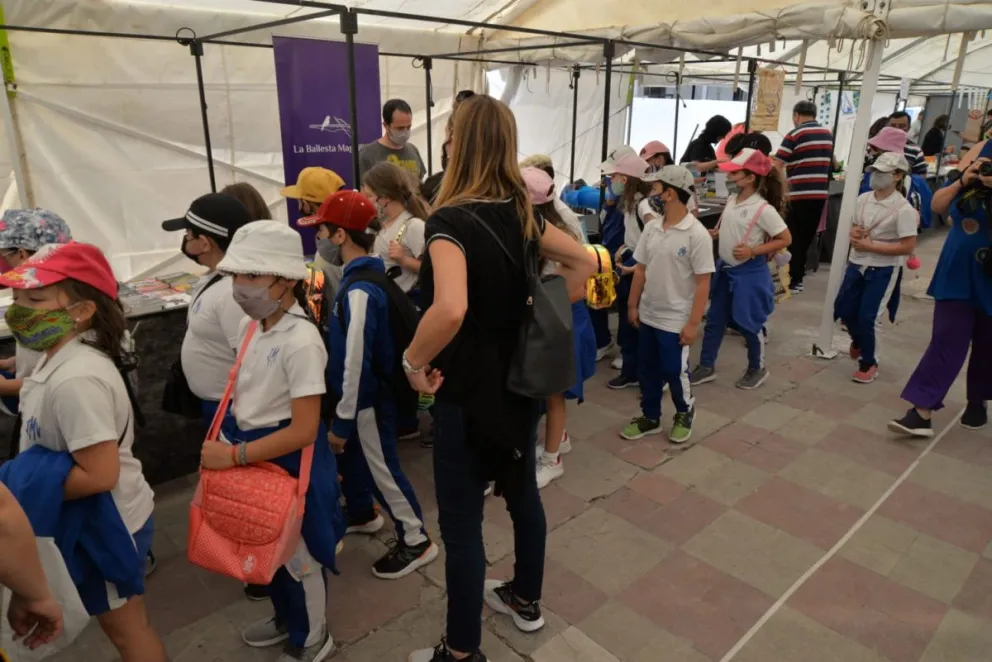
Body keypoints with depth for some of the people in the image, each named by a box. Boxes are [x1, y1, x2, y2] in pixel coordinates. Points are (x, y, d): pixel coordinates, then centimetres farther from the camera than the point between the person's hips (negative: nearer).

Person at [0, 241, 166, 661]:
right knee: (123, 624, 27)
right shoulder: (63, 358, 1)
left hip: (106, 522, -9)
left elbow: (99, 475, -30)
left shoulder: (76, 380, -31)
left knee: (125, 628, 13)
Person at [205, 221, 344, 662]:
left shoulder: (301, 341, -27)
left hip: (289, 463, -8)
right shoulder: (251, 325, 0)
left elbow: (303, 431, -28)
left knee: (299, 555, 14)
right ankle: (286, 618, 52)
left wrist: (234, 456, -26)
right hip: (255, 455, 8)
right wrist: (225, 444, 7)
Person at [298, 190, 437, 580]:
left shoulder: (359, 290, -28)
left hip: (368, 400, -10)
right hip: (360, 395, 10)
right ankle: (362, 515, 48)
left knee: (381, 469, 4)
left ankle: (416, 541, 21)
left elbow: (356, 362, -27)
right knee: (349, 457, 25)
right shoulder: (361, 276, 4)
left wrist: (342, 421, -20)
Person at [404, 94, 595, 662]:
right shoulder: (522, 213, 1)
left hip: (470, 393, -7)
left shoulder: (450, 220, -22)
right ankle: (526, 599, 46)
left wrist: (414, 362, -22)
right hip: (521, 381, 8)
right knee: (522, 491, 23)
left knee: (461, 522, 8)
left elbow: (450, 309, -38)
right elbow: (585, 263, 10)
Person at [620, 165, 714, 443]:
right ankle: (650, 418, 32)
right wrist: (632, 305, 9)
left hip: (676, 319, -6)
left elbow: (703, 282, -14)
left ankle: (685, 414, 33)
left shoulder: (697, 234, -16)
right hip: (648, 315, 6)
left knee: (674, 372, 7)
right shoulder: (651, 228, 1)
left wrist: (694, 323, -15)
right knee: (647, 369, 14)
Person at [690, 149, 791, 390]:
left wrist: (753, 251, -21)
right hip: (724, 269, 7)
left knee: (747, 324, 7)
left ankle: (757, 369, 29)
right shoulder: (731, 200, 1)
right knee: (714, 320, 12)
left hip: (749, 273, -7)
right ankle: (706, 366, 25)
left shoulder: (764, 209, -19)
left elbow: (786, 239, -14)